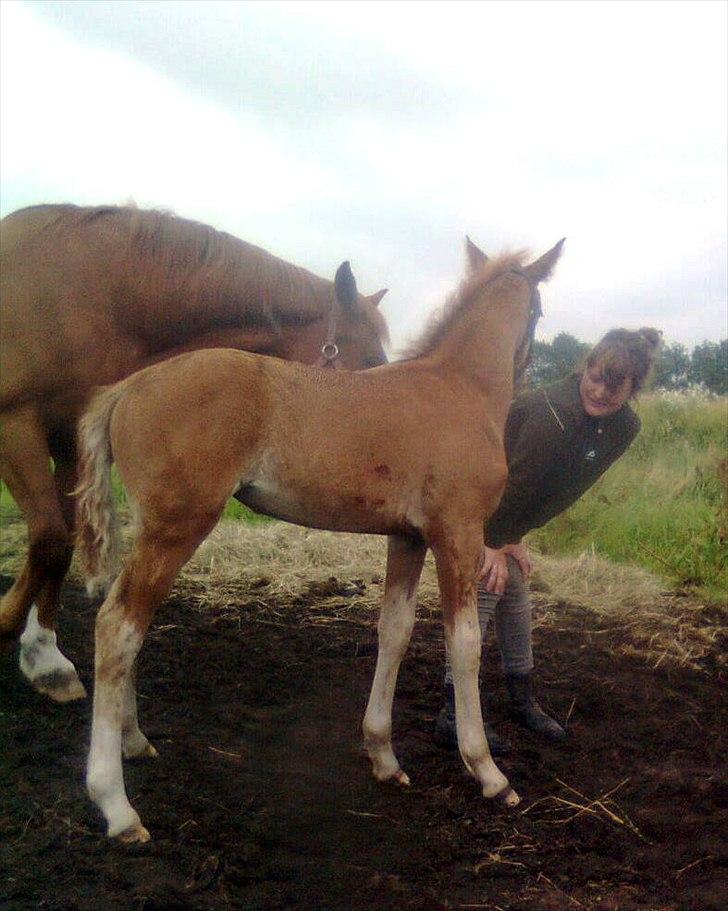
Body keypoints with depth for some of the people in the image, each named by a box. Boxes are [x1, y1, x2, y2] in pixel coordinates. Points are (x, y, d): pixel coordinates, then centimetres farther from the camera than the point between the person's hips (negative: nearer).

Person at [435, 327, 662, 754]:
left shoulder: (624, 428, -10)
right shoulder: (550, 411, -34)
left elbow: (566, 488, -6)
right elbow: (514, 480, -28)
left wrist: (515, 537, -6)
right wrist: (496, 543, -20)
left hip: (504, 510, 8)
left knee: (516, 588, 13)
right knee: (487, 585, -12)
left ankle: (523, 699, 28)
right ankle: (453, 715, -7)